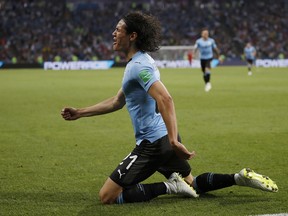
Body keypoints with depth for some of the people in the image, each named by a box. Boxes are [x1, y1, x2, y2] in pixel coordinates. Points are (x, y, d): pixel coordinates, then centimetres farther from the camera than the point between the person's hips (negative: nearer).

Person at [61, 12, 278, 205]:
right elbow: (118, 101, 26)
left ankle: (169, 186, -12)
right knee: (192, 184, 27)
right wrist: (80, 113, 24)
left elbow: (165, 99, -31)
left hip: (152, 143, -10)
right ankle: (239, 177, 13)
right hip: (165, 139, 10)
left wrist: (173, 141, -38)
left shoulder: (138, 66, -16)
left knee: (107, 196, -9)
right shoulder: (140, 62, 16)